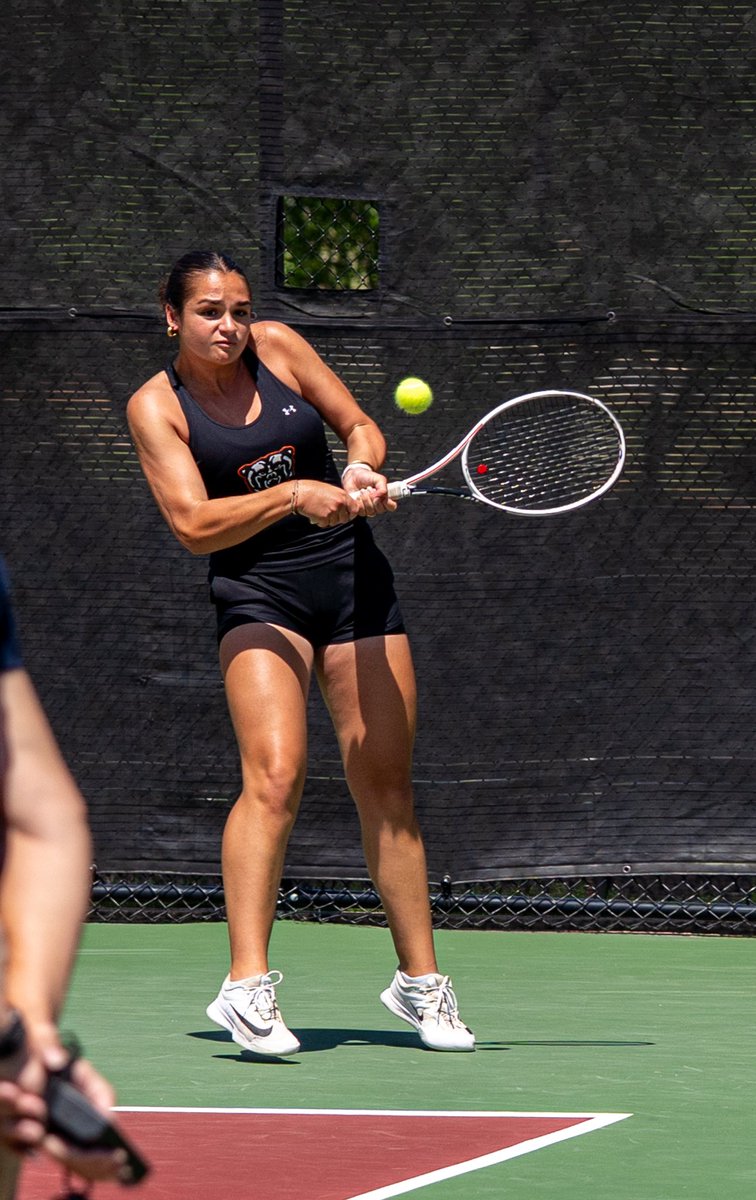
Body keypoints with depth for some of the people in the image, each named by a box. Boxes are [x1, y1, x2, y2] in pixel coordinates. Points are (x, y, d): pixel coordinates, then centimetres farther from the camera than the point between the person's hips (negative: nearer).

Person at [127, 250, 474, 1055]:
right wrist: (294, 494, -24)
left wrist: (361, 468, -11)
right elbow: (194, 525, -14)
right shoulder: (156, 405, -5)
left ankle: (419, 981, 16)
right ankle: (247, 986, -25)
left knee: (386, 786, 6)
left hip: (354, 579, 4)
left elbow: (359, 426, 12)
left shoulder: (277, 347, 3)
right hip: (259, 597, -4)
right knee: (274, 777, -23)